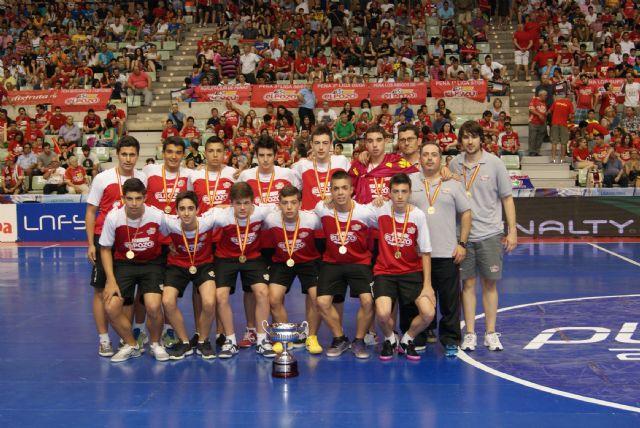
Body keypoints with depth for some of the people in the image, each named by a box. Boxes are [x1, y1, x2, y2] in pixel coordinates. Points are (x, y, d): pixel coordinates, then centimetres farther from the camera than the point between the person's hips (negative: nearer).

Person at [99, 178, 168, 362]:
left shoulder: (157, 216, -17)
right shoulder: (113, 217, -15)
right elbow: (105, 249, -3)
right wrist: (111, 280, -8)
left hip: (151, 264, -1)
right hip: (123, 264, 1)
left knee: (153, 306, -23)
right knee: (111, 307, -16)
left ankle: (155, 344, 9)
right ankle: (131, 345, 12)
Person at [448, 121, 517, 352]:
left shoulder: (494, 164, -3)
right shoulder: (454, 165, 3)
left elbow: (507, 198, 1)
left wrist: (512, 231, -4)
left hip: (490, 233, -1)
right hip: (463, 235, 1)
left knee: (490, 283, 4)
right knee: (467, 283, 5)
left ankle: (491, 333, 14)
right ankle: (470, 334, 13)